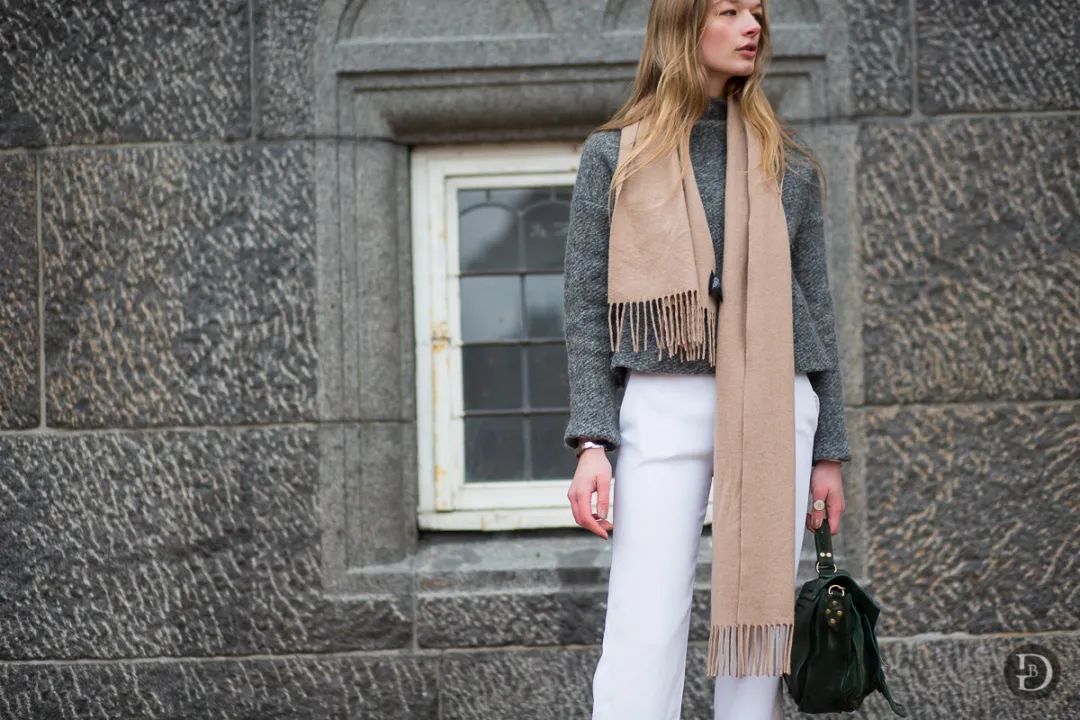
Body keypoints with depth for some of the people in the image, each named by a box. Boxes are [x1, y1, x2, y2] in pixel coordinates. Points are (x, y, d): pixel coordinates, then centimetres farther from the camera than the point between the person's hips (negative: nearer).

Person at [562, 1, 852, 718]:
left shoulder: (788, 159, 14)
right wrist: (592, 443, -6)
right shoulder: (615, 154, 8)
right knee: (645, 639, -10)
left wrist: (829, 449, 10)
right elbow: (586, 309, 4)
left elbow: (816, 305, 15)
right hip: (664, 402, -3)